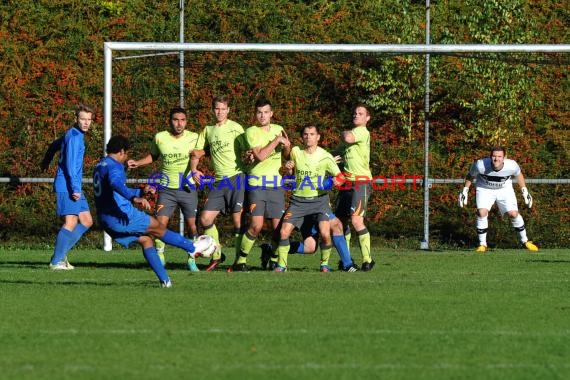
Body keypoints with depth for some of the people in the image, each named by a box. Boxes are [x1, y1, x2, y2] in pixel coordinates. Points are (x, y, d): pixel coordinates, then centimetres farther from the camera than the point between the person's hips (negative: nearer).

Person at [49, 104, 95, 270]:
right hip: (67, 187, -10)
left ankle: (61, 254, 9)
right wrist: (74, 189, -24)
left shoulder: (78, 135, 17)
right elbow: (70, 164, -20)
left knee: (87, 221, 9)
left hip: (75, 188, 10)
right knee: (71, 222, -12)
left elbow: (55, 146, 32)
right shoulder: (74, 136, -13)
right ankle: (56, 261, -9)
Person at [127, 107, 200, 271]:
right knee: (161, 223, -10)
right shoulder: (159, 138, -3)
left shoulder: (193, 138, -6)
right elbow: (154, 155, 16)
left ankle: (192, 259, 15)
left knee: (191, 224, 1)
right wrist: (138, 163, 3)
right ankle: (159, 258, 1)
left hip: (188, 188, 0)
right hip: (167, 188, 0)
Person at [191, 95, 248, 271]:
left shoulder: (235, 127, 0)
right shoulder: (208, 130, 15)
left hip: (235, 177, -6)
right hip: (218, 181, 6)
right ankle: (217, 255, 15)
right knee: (205, 218, 0)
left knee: (237, 219, -8)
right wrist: (194, 170, 3)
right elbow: (197, 152, 20)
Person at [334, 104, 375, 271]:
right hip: (347, 182, 9)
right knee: (340, 221, 7)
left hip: (361, 182, -9)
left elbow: (348, 138, -25)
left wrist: (344, 133, -2)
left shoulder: (363, 132, -6)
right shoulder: (350, 132, 22)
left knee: (356, 220, -19)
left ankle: (367, 259, -13)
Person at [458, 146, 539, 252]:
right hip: (484, 188, -1)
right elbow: (470, 175, -9)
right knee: (482, 212, -20)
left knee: (513, 214, -9)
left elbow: (518, 174, -3)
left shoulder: (511, 166, -28)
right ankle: (482, 244, -5)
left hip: (504, 189, 1)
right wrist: (465, 191, -2)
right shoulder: (480, 165, -32)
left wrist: (525, 191, 3)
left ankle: (525, 241, 12)